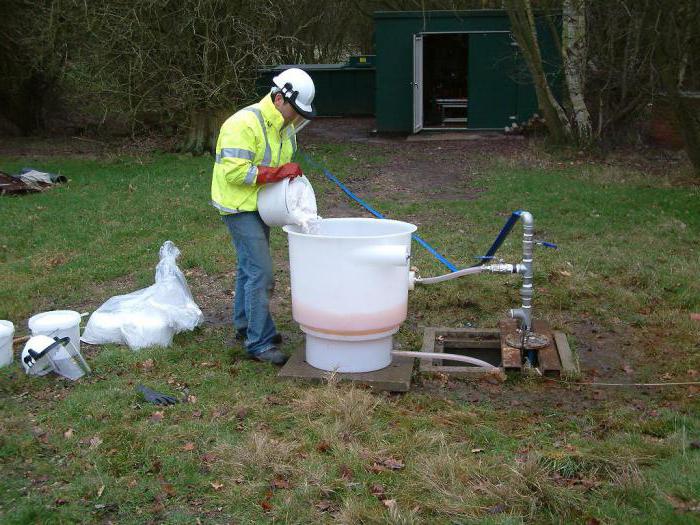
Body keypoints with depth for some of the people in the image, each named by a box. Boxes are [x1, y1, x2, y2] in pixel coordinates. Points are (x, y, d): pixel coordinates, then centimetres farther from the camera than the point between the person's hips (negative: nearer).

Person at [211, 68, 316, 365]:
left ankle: (245, 325, 37)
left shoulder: (284, 126, 6)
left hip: (261, 205, 10)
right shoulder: (244, 124, -23)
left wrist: (293, 175, 1)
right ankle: (260, 343, -7)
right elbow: (235, 172, -29)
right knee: (260, 273, -13)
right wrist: (278, 173, -27)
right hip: (239, 207, -10)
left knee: (249, 268, 21)